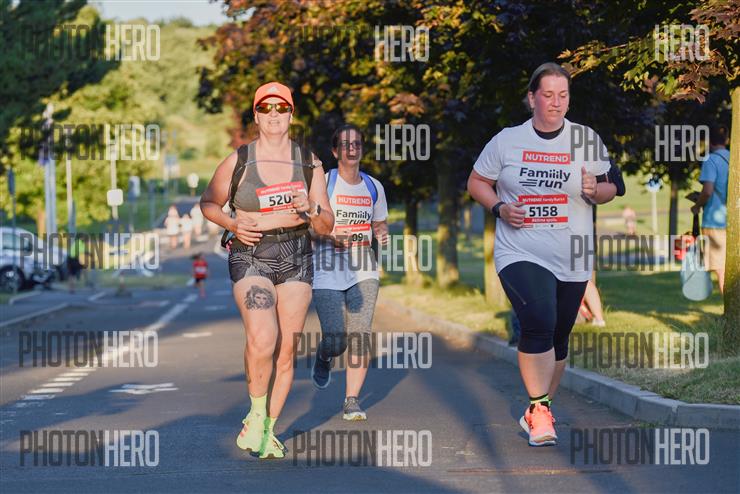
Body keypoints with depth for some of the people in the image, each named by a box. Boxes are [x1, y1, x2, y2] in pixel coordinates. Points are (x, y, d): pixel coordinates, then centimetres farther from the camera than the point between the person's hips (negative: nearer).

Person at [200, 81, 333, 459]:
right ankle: (256, 415, 1)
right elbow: (208, 204, 12)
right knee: (262, 339, -22)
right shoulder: (238, 161, 0)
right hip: (250, 256, -3)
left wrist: (311, 209, -14)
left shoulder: (309, 164, 6)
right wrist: (233, 224, -7)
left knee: (286, 349, 1)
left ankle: (268, 430, 15)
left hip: (296, 258, 3)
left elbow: (326, 227, 8)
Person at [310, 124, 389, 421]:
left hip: (363, 271, 4)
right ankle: (323, 357, 27)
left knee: (360, 337, -8)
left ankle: (352, 401, -2)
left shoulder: (373, 187, 11)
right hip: (328, 272, -3)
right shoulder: (323, 182, -3)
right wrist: (329, 235, -20)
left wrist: (382, 234, 1)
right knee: (336, 342, -9)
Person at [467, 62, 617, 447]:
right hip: (521, 253, -3)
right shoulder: (506, 141, 1)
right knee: (539, 323, -24)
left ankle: (538, 412, 27)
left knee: (558, 337, 10)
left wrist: (594, 191, -12)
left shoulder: (586, 140, 4)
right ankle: (539, 409, -14)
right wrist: (499, 208, -8)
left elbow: (609, 190, 11)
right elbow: (476, 182, 10)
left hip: (571, 260, 3)